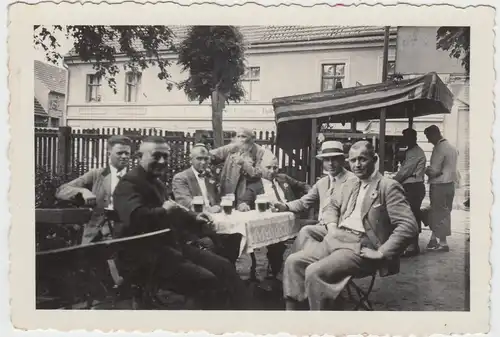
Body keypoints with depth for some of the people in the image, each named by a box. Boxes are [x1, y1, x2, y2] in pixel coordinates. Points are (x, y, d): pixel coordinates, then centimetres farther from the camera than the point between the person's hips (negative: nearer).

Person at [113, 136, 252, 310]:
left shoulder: (157, 182, 19)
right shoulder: (128, 184, -12)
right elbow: (135, 217, -31)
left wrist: (194, 218, 13)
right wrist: (164, 210, -15)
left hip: (173, 244, 10)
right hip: (151, 253, -10)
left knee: (224, 267, 0)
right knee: (208, 281, -22)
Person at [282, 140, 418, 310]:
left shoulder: (389, 186, -7)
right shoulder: (349, 184, 17)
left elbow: (409, 226, -15)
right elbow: (332, 206, 31)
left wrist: (381, 253, -17)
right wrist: (332, 227, 9)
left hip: (360, 247, -8)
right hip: (336, 239, 8)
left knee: (314, 271, -26)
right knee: (293, 261, -8)